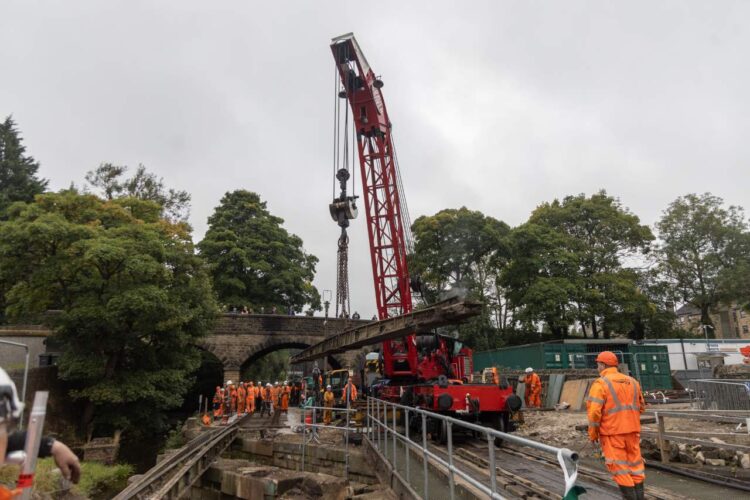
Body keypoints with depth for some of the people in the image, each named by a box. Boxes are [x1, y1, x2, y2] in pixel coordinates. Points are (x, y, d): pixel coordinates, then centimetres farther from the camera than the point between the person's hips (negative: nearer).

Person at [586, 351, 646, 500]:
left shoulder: (600, 383, -11)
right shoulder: (632, 381, 10)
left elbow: (594, 411, -16)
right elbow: (641, 407, 17)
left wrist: (593, 434, -6)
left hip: (612, 431, -6)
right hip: (632, 429, 6)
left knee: (619, 466, 2)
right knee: (635, 463, 15)